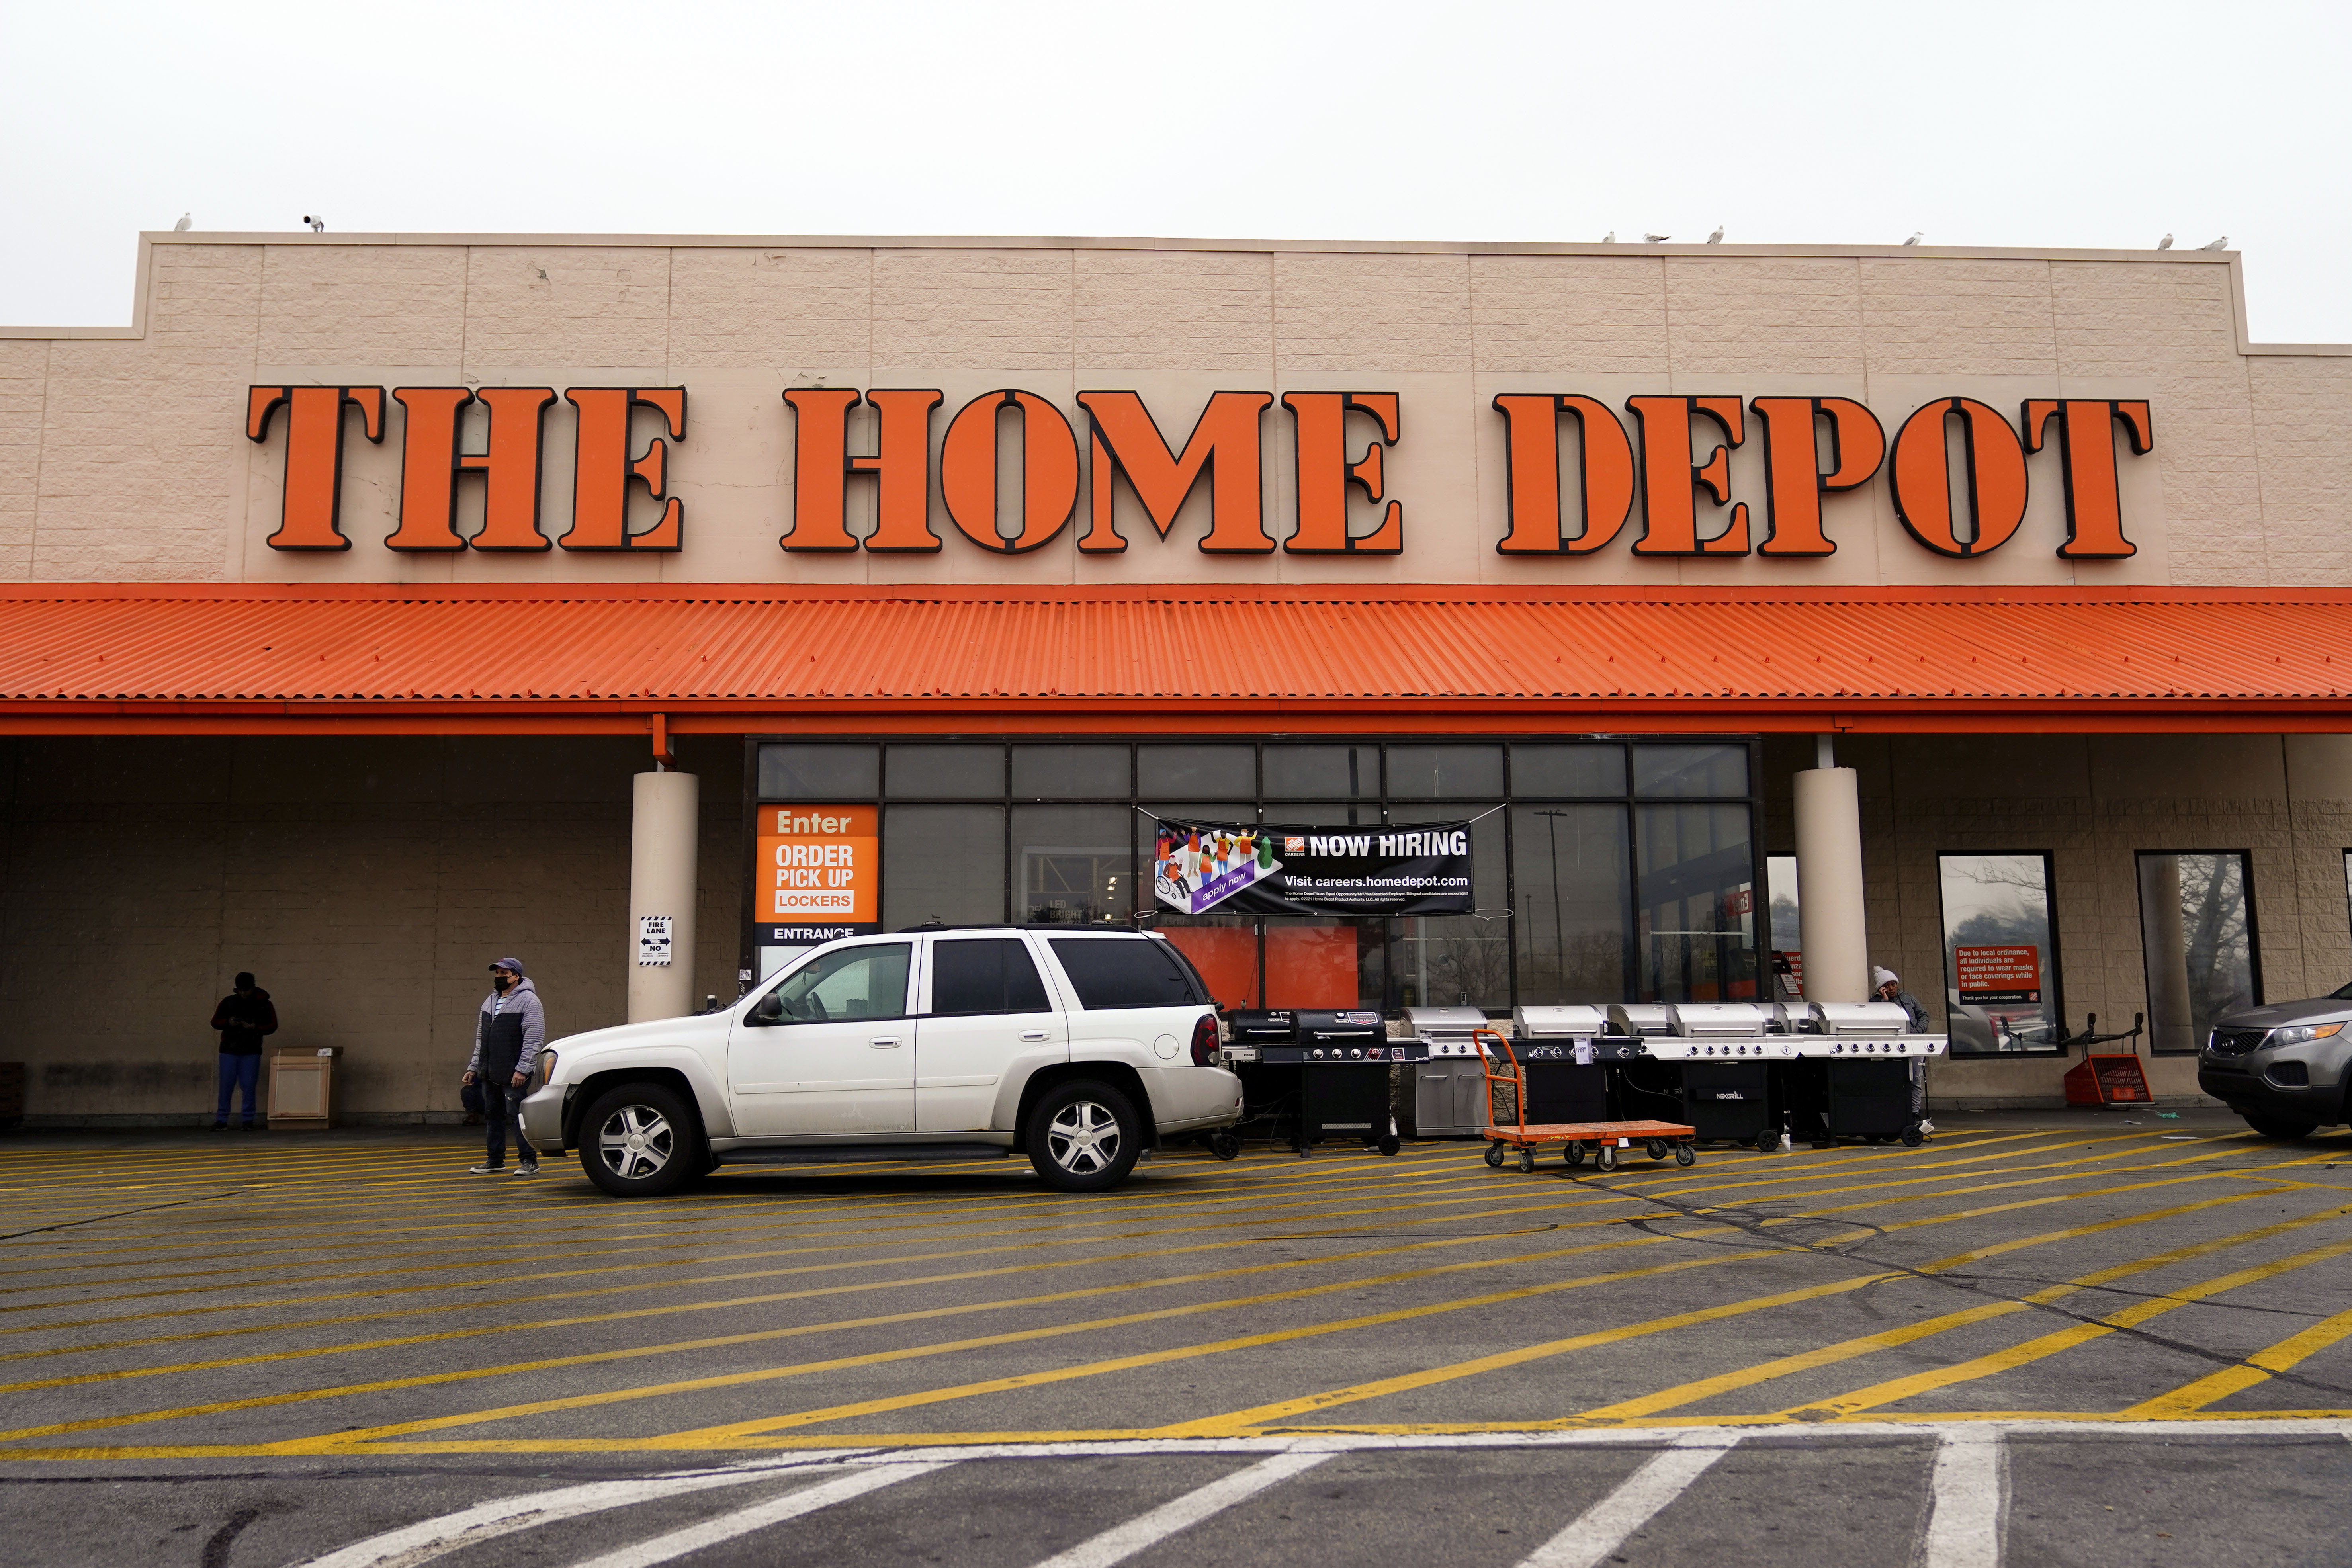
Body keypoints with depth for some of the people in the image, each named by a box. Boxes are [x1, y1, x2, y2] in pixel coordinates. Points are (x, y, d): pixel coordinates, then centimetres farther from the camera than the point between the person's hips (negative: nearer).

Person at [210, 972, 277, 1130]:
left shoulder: (263, 1004, 4)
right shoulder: (228, 1002, 7)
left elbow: (273, 1026, 3)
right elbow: (215, 1022, 10)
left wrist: (256, 1027, -15)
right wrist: (228, 1022, -11)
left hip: (251, 1052, -1)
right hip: (229, 1051, 1)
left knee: (249, 1087, -1)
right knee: (226, 1087, -1)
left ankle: (249, 1121, 5)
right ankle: (221, 1120, 5)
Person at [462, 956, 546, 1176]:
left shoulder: (528, 1001, -8)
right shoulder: (490, 1002, 19)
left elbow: (534, 1039, -15)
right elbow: (481, 1039, 25)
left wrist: (523, 1069, -21)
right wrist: (473, 1067, 18)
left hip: (513, 1075, -8)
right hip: (489, 1075, 8)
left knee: (518, 1115, -8)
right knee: (493, 1116, 12)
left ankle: (529, 1161, -3)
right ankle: (495, 1160, 21)